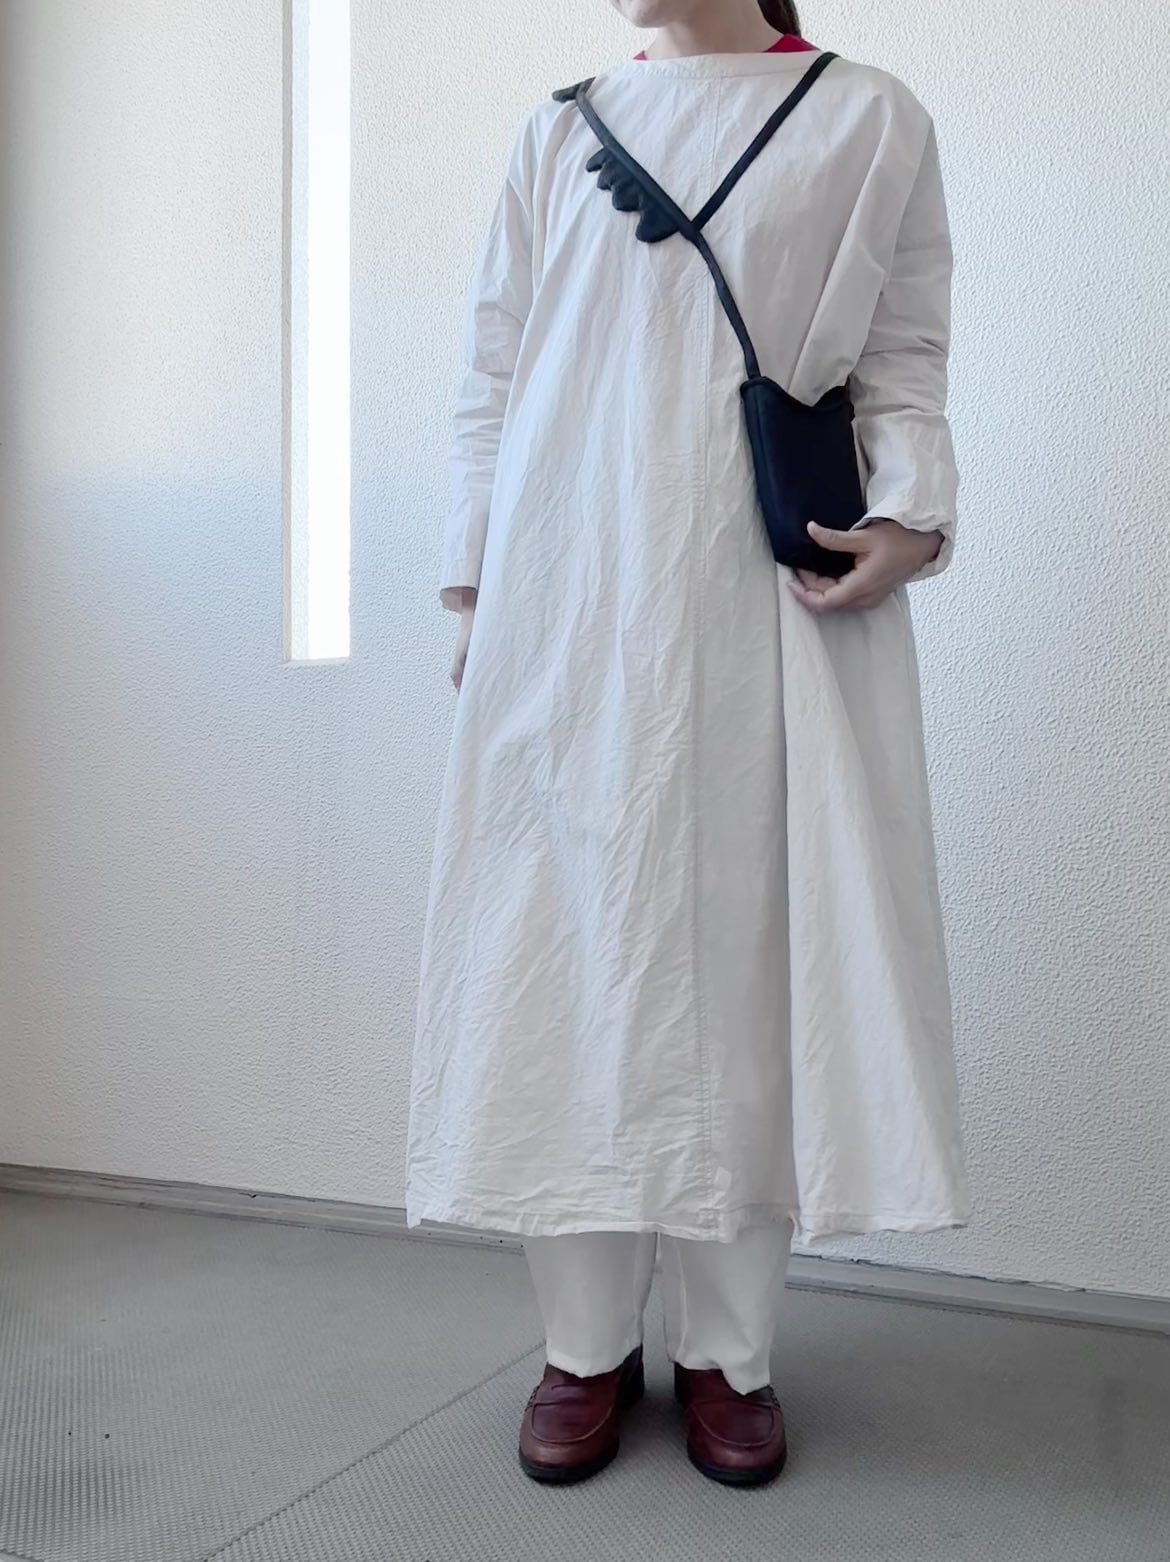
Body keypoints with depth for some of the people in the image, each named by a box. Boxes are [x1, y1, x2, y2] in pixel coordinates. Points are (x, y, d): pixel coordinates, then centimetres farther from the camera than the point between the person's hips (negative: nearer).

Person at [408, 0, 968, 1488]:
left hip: (772, 604, -1)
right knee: (578, 937, 1)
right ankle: (587, 1346, 14)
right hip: (570, 606, 2)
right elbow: (492, 378, 13)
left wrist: (910, 514, -10)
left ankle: (726, 1351, 14)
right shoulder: (560, 133, 15)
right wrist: (475, 587, 6)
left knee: (756, 945, 0)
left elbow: (905, 368, 7)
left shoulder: (871, 120, 10)